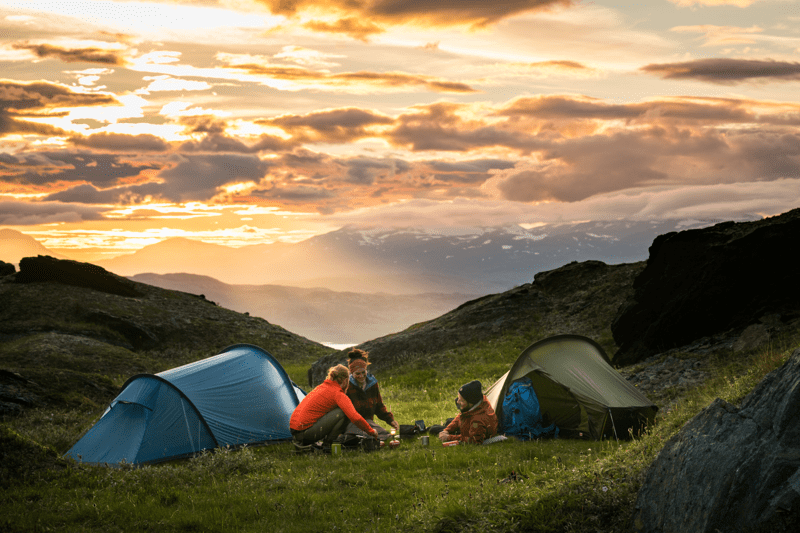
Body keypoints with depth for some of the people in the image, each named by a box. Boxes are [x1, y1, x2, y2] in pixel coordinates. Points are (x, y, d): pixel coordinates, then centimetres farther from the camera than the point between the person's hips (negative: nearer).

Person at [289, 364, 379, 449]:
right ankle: (327, 444, 1)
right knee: (342, 413, -7)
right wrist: (371, 431, 1)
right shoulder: (339, 394, -6)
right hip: (305, 431, -8)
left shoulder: (321, 387, 20)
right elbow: (355, 417, -15)